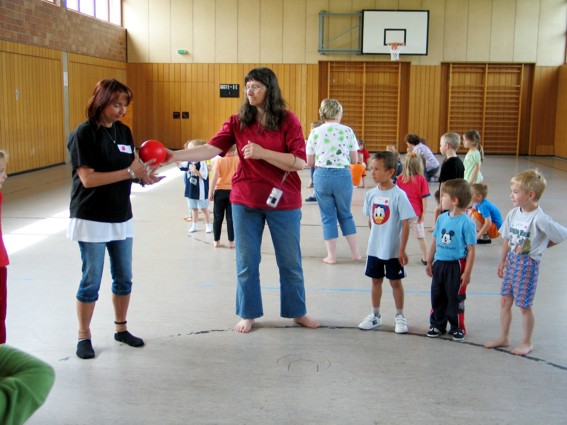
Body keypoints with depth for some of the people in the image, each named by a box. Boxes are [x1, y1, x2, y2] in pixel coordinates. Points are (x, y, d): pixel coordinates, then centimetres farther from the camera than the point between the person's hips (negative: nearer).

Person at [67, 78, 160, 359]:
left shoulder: (123, 131, 6)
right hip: (92, 219, -6)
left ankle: (121, 328, 29)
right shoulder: (84, 134, -13)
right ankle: (84, 336, 17)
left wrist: (144, 176, -13)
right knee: (91, 280, 1)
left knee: (124, 278, 13)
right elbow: (88, 179, -20)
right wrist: (130, 172, -23)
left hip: (121, 217, 6)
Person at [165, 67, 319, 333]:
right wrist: (174, 156, -23)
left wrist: (261, 153, -23)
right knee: (246, 262, 10)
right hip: (245, 201, 2)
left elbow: (300, 162, -15)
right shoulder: (237, 122, 0)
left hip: (283, 201, -2)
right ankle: (248, 314, 27)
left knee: (290, 261, 11)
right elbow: (210, 149, -11)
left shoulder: (288, 121, -7)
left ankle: (297, 312, 28)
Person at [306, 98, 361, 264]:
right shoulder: (347, 131, -1)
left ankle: (331, 256, 11)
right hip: (343, 175, 1)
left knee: (328, 216, 10)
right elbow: (355, 160, 2)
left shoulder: (315, 132, -1)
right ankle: (355, 253, 20)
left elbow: (309, 162, 2)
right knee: (345, 214, 17)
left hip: (322, 176, 0)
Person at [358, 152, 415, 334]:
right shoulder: (371, 194, -1)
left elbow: (405, 224, -14)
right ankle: (375, 315, 28)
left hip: (393, 250, -4)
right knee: (376, 280, 14)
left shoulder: (399, 195, -16)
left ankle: (400, 316, 23)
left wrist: (402, 250, -15)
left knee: (395, 281, 8)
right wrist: (375, 237, 12)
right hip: (374, 248, 5)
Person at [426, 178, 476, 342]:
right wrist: (429, 262, 15)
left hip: (456, 265, -5)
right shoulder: (441, 218, 1)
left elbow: (471, 250, -13)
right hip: (439, 263, 6)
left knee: (455, 298, 8)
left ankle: (457, 328, 25)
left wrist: (467, 272, -14)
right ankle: (437, 325, 31)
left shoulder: (466, 222, -16)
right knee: (437, 296, 15)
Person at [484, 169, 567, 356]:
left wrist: (540, 246, -2)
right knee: (505, 300, 13)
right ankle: (503, 337, 29)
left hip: (528, 263, -6)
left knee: (524, 305, 6)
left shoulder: (539, 219, -21)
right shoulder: (513, 214, -1)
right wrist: (502, 262, 13)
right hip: (511, 261, 6)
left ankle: (527, 343, 24)